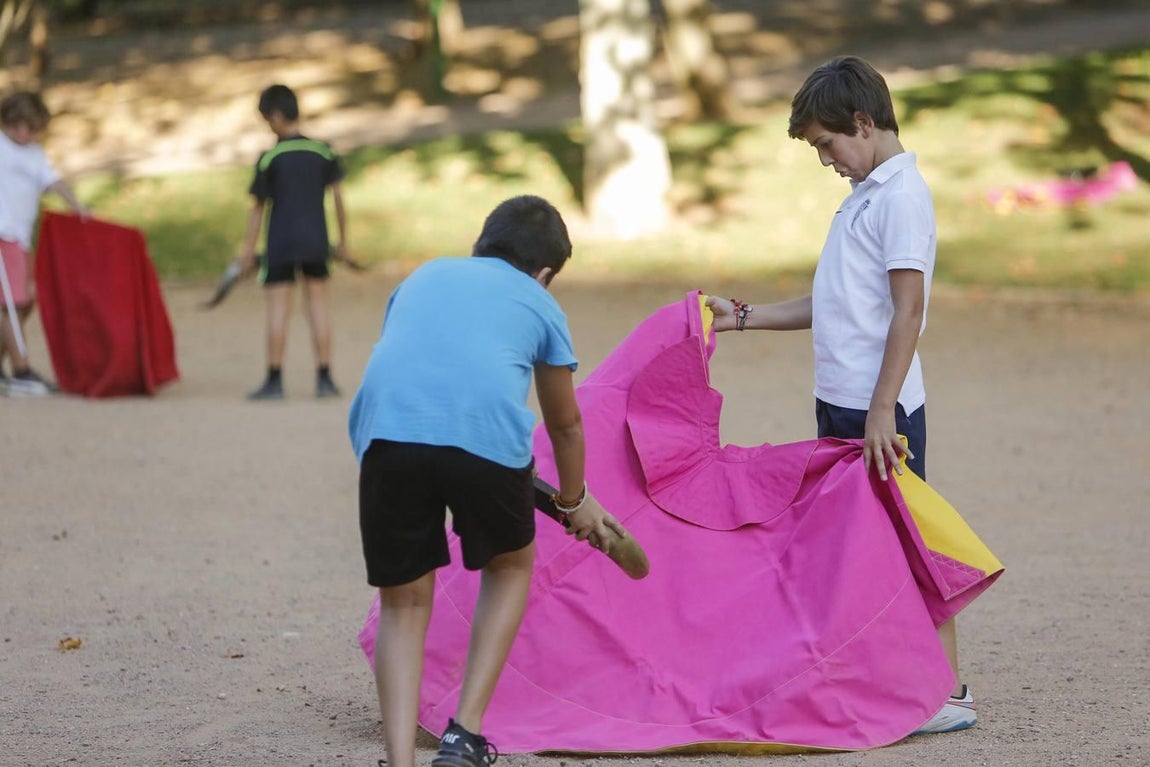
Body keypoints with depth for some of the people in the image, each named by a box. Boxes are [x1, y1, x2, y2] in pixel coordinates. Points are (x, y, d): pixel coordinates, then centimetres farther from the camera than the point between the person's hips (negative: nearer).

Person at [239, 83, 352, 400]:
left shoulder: (269, 159, -7)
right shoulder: (323, 152, 1)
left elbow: (258, 208, -3)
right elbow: (338, 198, 4)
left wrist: (248, 249, 4)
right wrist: (343, 241, 13)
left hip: (280, 243, -3)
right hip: (316, 241, 3)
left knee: (278, 306, 1)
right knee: (318, 302, 9)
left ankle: (274, 380, 1)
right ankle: (324, 378, 8)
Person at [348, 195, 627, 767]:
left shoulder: (424, 276, 33)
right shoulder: (539, 305, 26)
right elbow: (565, 425, 38)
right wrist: (575, 501, 56)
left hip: (388, 434, 2)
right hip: (488, 435, -2)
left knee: (403, 602, 18)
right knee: (511, 566, 27)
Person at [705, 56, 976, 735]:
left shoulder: (902, 195, -12)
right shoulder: (866, 195, 17)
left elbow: (907, 309, -17)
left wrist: (882, 411, -21)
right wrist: (743, 317, 19)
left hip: (882, 410, -9)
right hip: (841, 403, 9)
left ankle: (951, 692, 0)